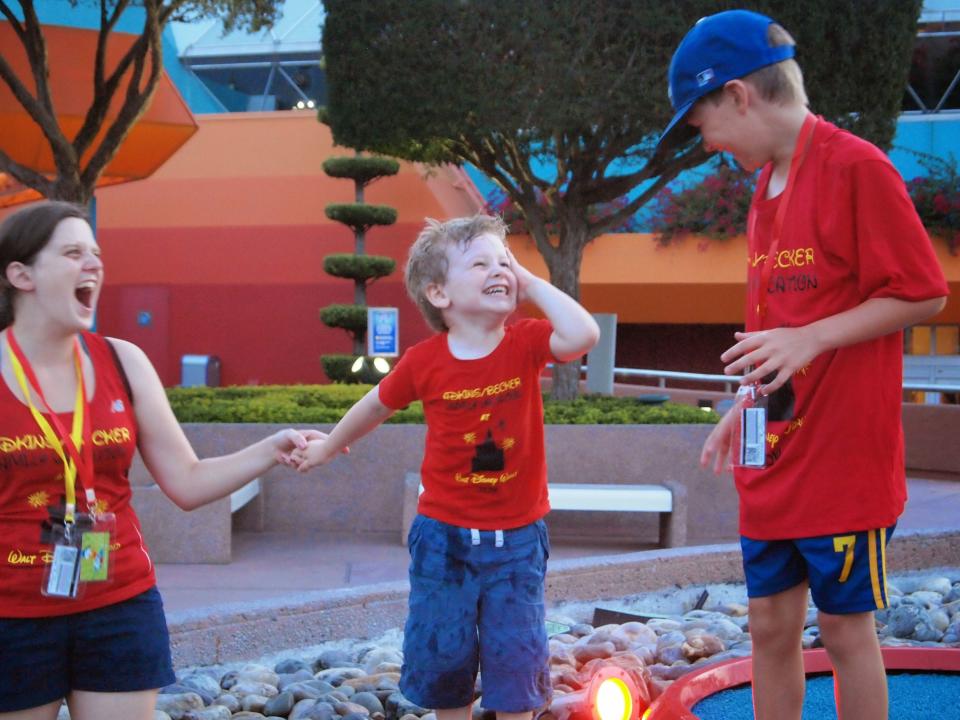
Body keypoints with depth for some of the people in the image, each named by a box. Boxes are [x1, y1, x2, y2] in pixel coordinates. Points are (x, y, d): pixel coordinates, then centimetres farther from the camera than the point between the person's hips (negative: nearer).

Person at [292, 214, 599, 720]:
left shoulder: (525, 343, -10)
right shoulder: (424, 361, -10)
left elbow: (582, 335, -30)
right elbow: (377, 405, 8)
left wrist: (531, 282, -20)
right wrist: (329, 447, 23)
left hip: (516, 536, 0)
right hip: (444, 535, 0)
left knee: (515, 656, 3)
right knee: (442, 654, 9)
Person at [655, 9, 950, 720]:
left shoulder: (856, 167, -14)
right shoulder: (767, 183, 12)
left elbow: (924, 292, -14)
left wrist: (809, 338, -22)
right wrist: (745, 407, 14)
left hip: (844, 461, -8)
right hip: (772, 466, 8)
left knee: (845, 627, 4)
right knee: (770, 623, 13)